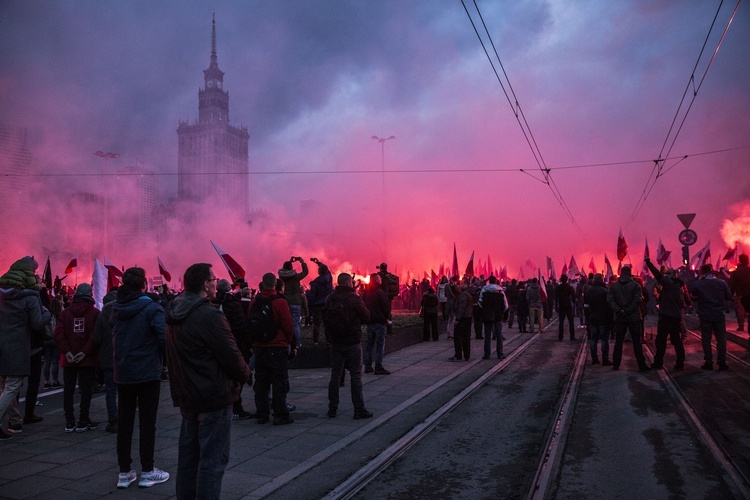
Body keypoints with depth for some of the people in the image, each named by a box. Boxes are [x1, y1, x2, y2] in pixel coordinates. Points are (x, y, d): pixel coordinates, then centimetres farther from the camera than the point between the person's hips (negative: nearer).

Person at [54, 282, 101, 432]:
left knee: (68, 390, 11)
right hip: (88, 358, -3)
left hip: (69, 359, 3)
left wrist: (66, 351, -10)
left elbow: (58, 333, -7)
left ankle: (69, 422, 13)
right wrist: (85, 351, -16)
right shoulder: (95, 313, -6)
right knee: (86, 390, 3)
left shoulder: (66, 312, 4)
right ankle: (83, 422, 5)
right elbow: (95, 335, -18)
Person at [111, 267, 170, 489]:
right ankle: (147, 472, 12)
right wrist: (165, 358, -6)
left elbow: (113, 337, 10)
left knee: (124, 421, 12)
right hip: (147, 372, -5)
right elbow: (164, 337, -22)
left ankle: (124, 472, 20)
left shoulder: (116, 308, 4)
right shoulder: (151, 308, -15)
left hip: (122, 372, 5)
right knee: (147, 422, 5)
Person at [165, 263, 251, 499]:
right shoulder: (210, 316, -21)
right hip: (214, 399, -8)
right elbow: (232, 356, -20)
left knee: (188, 456, 17)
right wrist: (244, 374, -1)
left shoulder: (175, 315, 7)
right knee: (213, 460, 0)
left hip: (186, 397, 9)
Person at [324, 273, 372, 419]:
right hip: (352, 342, -4)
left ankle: (332, 408, 15)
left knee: (335, 375, 11)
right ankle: (359, 409, 6)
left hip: (335, 342, 4)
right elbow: (366, 316, -5)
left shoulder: (330, 299, 0)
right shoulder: (354, 298, -12)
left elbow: (325, 318, 7)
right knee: (356, 376, 3)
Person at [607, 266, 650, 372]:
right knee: (637, 342, 1)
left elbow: (610, 300, -7)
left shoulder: (613, 286, 4)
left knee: (618, 342, 9)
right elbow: (637, 300, -14)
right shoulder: (635, 285, -4)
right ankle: (641, 365, 2)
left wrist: (619, 310, -12)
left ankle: (616, 364, 11)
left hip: (619, 318, 2)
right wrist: (627, 311, -13)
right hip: (634, 317, -2)